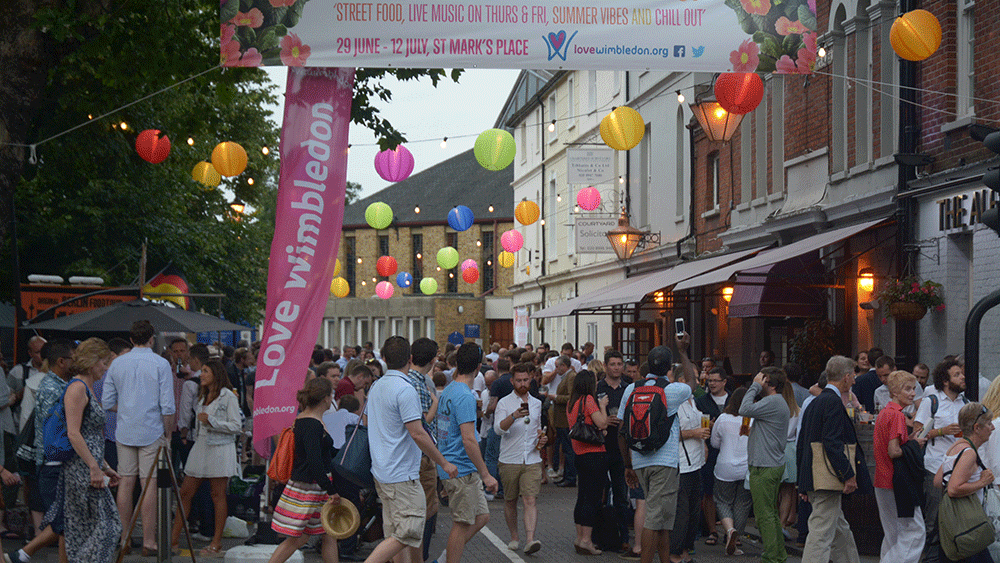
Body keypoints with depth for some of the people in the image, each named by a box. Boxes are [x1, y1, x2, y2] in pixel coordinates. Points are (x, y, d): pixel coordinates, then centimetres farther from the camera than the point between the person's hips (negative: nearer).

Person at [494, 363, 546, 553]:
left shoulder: (537, 403, 13)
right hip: (509, 460, -2)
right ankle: (514, 537, 25)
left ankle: (530, 540, -22)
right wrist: (514, 416, -36)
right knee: (510, 501, 9)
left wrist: (542, 438, 7)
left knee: (530, 500, -12)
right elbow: (499, 428, -18)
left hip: (532, 460, 2)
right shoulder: (504, 403, -2)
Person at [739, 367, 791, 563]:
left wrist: (755, 386, -14)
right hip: (775, 464, 11)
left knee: (764, 514, -7)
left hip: (764, 468, -11)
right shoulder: (779, 403, 17)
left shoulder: (773, 402, -17)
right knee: (771, 513, 16)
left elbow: (745, 410, -24)